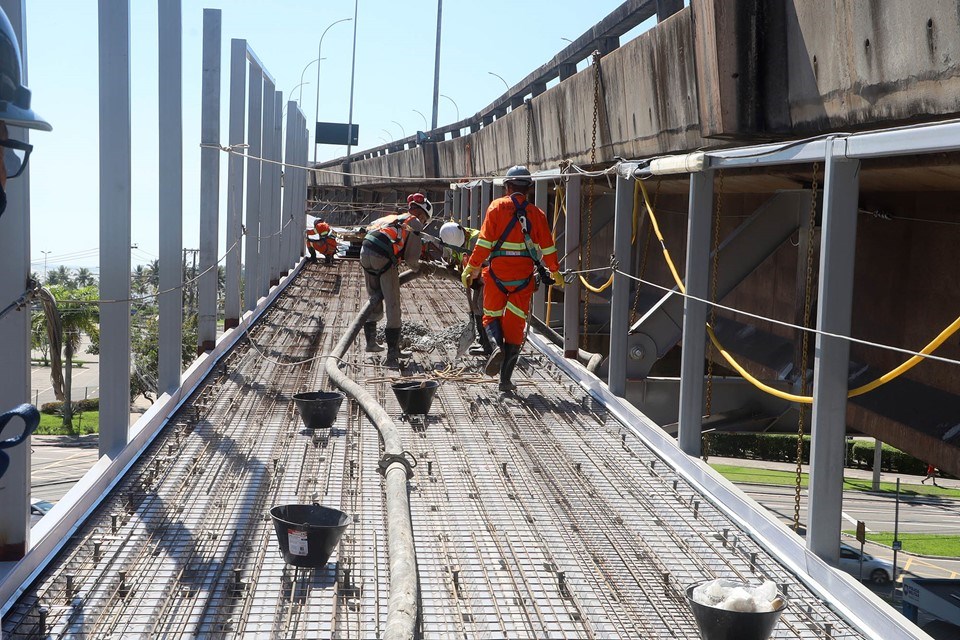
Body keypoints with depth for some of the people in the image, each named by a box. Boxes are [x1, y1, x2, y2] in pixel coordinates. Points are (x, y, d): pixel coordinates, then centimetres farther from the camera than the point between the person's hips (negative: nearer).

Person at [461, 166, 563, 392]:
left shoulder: (497, 207, -2)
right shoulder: (536, 213, 4)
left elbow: (485, 241, -8)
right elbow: (547, 247, 6)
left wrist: (472, 267, -2)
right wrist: (555, 273, 18)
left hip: (497, 272, -1)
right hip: (523, 275, 2)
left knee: (492, 316, 16)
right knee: (515, 325, 7)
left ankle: (497, 345, -17)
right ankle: (506, 380, 6)